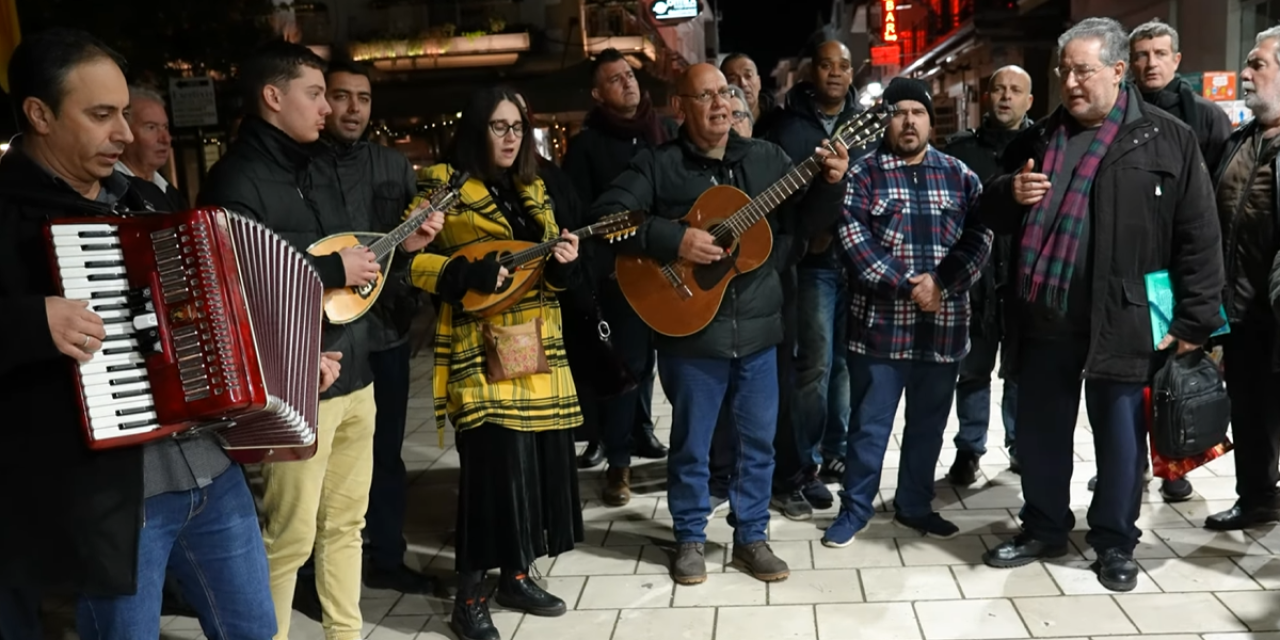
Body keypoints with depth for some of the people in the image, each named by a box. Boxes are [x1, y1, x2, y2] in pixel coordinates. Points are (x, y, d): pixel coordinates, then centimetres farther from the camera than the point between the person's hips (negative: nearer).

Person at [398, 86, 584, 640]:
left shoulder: (533, 189, 16)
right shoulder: (444, 183, -2)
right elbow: (410, 258, -8)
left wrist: (563, 261, -4)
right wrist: (468, 273, -20)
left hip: (538, 345, 7)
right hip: (481, 348, -6)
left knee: (541, 457, 7)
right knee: (494, 461, -10)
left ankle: (516, 576, 25)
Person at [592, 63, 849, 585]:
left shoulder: (767, 158, 8)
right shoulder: (658, 165, -4)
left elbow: (805, 221, 10)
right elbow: (606, 215, -13)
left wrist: (830, 183, -9)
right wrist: (673, 240, -22)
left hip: (758, 326, 4)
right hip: (691, 330, -3)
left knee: (759, 439, 12)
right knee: (691, 442, 9)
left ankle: (751, 537, 29)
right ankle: (690, 538, 28)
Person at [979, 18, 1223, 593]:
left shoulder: (1167, 139, -1)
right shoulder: (1037, 139, 11)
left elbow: (1199, 238, -2)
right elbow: (993, 216, 18)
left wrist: (1194, 321, -7)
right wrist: (1009, 193, -6)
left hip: (1121, 322, -4)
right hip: (1041, 318, 4)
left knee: (1119, 437, 8)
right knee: (1037, 433, 13)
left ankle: (1115, 544, 26)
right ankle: (1043, 529, 31)